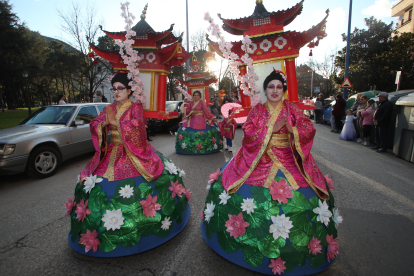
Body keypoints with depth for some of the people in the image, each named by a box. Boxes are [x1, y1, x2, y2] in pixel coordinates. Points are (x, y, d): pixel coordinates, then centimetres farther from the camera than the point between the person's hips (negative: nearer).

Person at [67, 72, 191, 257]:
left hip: (133, 154, -5)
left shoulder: (136, 107, -1)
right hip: (112, 154, 5)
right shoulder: (109, 109, 14)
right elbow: (94, 126, 10)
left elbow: (136, 125, -17)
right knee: (98, 185, -2)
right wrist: (104, 122, -11)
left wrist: (114, 121, -9)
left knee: (134, 189, -13)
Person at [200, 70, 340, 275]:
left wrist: (291, 128, -15)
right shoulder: (257, 110, 6)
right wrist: (271, 129, -13)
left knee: (297, 193, -11)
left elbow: (309, 130, 1)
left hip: (288, 160, 1)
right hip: (259, 159, 0)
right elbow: (248, 134, -6)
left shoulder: (291, 109, 8)